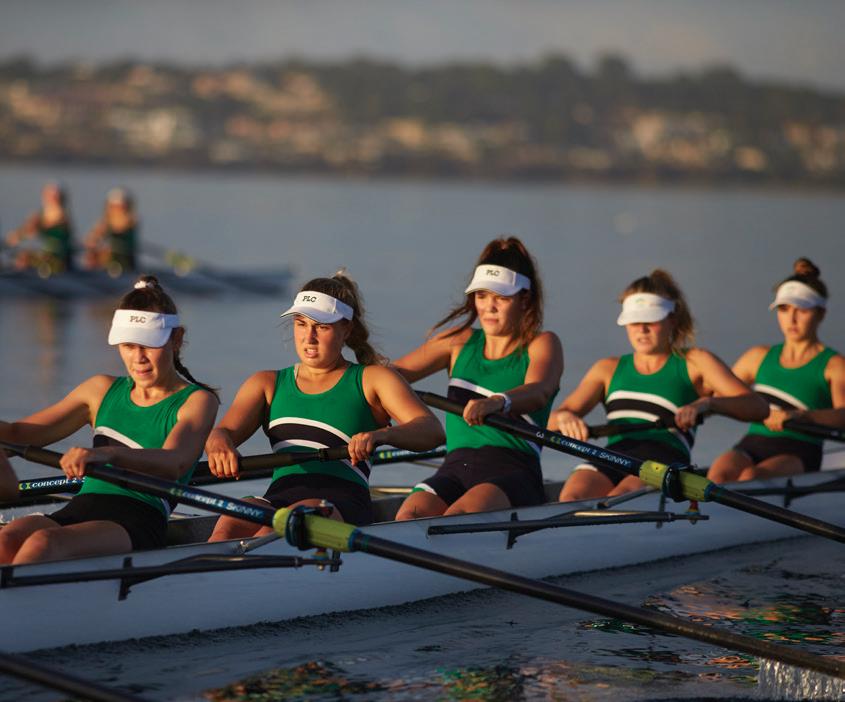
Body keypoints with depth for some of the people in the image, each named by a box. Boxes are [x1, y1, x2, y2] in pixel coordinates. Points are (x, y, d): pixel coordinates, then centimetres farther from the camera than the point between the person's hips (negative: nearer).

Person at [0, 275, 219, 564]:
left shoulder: (196, 401, 9)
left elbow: (174, 463, -13)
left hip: (138, 524, -5)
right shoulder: (103, 390, 26)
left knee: (43, 543, -36)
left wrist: (106, 453, -33)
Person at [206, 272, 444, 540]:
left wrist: (380, 435, -23)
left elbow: (432, 430, 0)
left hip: (342, 505, -3)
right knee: (228, 527, -31)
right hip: (278, 496, 3)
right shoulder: (268, 383, 26)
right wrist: (219, 442, -17)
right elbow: (225, 430, 11)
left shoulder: (372, 379, 15)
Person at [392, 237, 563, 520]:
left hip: (514, 472, -4)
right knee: (410, 515, -31)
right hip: (455, 468, 4)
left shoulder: (542, 344, 10)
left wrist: (498, 402, -37)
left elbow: (538, 392, -14)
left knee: (459, 516, -37)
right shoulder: (460, 342, 24)